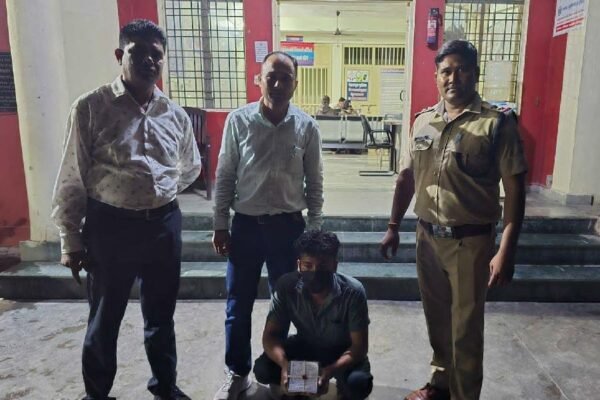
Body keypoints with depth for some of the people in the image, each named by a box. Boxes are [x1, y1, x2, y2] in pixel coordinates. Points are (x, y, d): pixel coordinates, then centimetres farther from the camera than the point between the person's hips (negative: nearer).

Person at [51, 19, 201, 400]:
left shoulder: (175, 114, 4)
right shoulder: (91, 107, -7)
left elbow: (191, 166, 21)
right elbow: (72, 179, -5)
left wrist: (160, 193, 11)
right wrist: (71, 240, -4)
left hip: (165, 224, 4)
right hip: (110, 226, -3)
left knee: (161, 315, 18)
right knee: (105, 318, 13)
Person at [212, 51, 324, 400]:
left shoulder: (307, 127, -4)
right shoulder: (238, 120, -5)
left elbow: (314, 183, 2)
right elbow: (225, 176, 1)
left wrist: (315, 229, 2)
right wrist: (220, 224, 1)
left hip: (288, 226, 0)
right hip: (246, 224, 0)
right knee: (238, 306, 11)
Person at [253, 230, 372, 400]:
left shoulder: (353, 292, -29)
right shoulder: (287, 286, -23)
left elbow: (359, 346, -24)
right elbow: (270, 334, -19)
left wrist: (330, 370, -41)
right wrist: (284, 364, -39)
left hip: (342, 351, -2)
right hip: (305, 345, 2)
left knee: (359, 384, -32)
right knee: (262, 369, -22)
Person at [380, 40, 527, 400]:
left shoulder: (496, 124, -10)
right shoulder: (423, 121, 5)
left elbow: (515, 189, -11)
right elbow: (407, 176, 11)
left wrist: (506, 250, -17)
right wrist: (394, 226, 12)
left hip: (471, 241, -4)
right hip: (428, 236, 5)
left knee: (466, 326, 7)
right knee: (436, 316, 19)